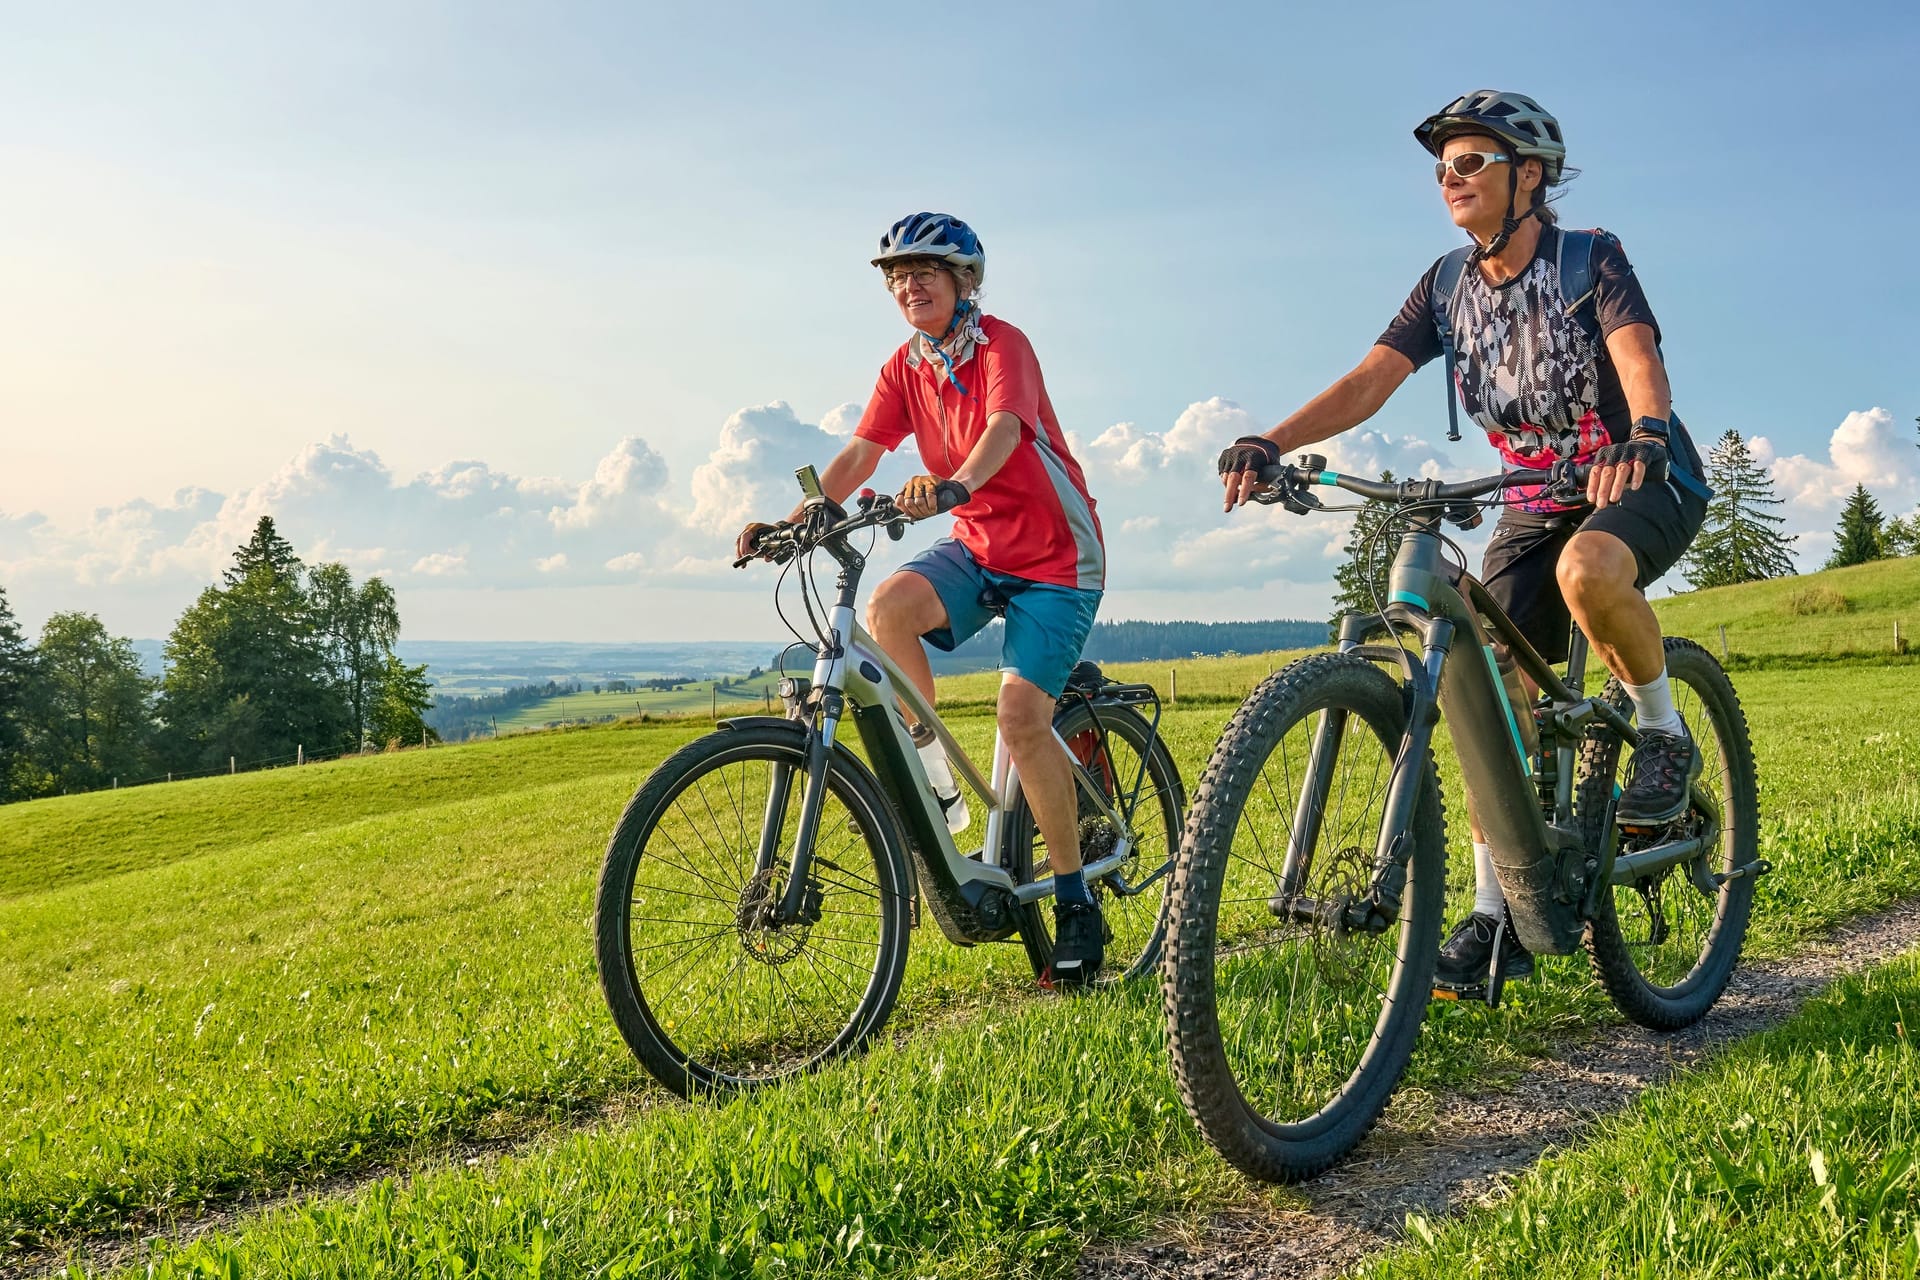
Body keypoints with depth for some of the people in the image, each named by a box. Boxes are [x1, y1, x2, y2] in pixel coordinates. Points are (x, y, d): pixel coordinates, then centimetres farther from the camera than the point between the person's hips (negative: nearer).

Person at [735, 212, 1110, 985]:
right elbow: (860, 453, -6)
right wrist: (794, 521, -22)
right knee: (888, 607, -27)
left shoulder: (1002, 344, -14)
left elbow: (1004, 428, -34)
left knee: (1021, 717, -17)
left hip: (1054, 552, -5)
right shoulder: (905, 368, 4)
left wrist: (952, 486, -54)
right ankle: (930, 772, -7)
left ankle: (1075, 900, -2)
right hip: (977, 547, 5)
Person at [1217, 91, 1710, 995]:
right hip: (1535, 499, 5)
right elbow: (1370, 379, -11)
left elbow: (1638, 356, -29)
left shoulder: (1591, 258, -11)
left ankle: (1663, 733, -11)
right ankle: (1495, 916, -1)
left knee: (1588, 571, -40)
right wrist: (1270, 443, -28)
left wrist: (1642, 434, -53)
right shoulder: (1449, 283, 1)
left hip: (1645, 479, -5)